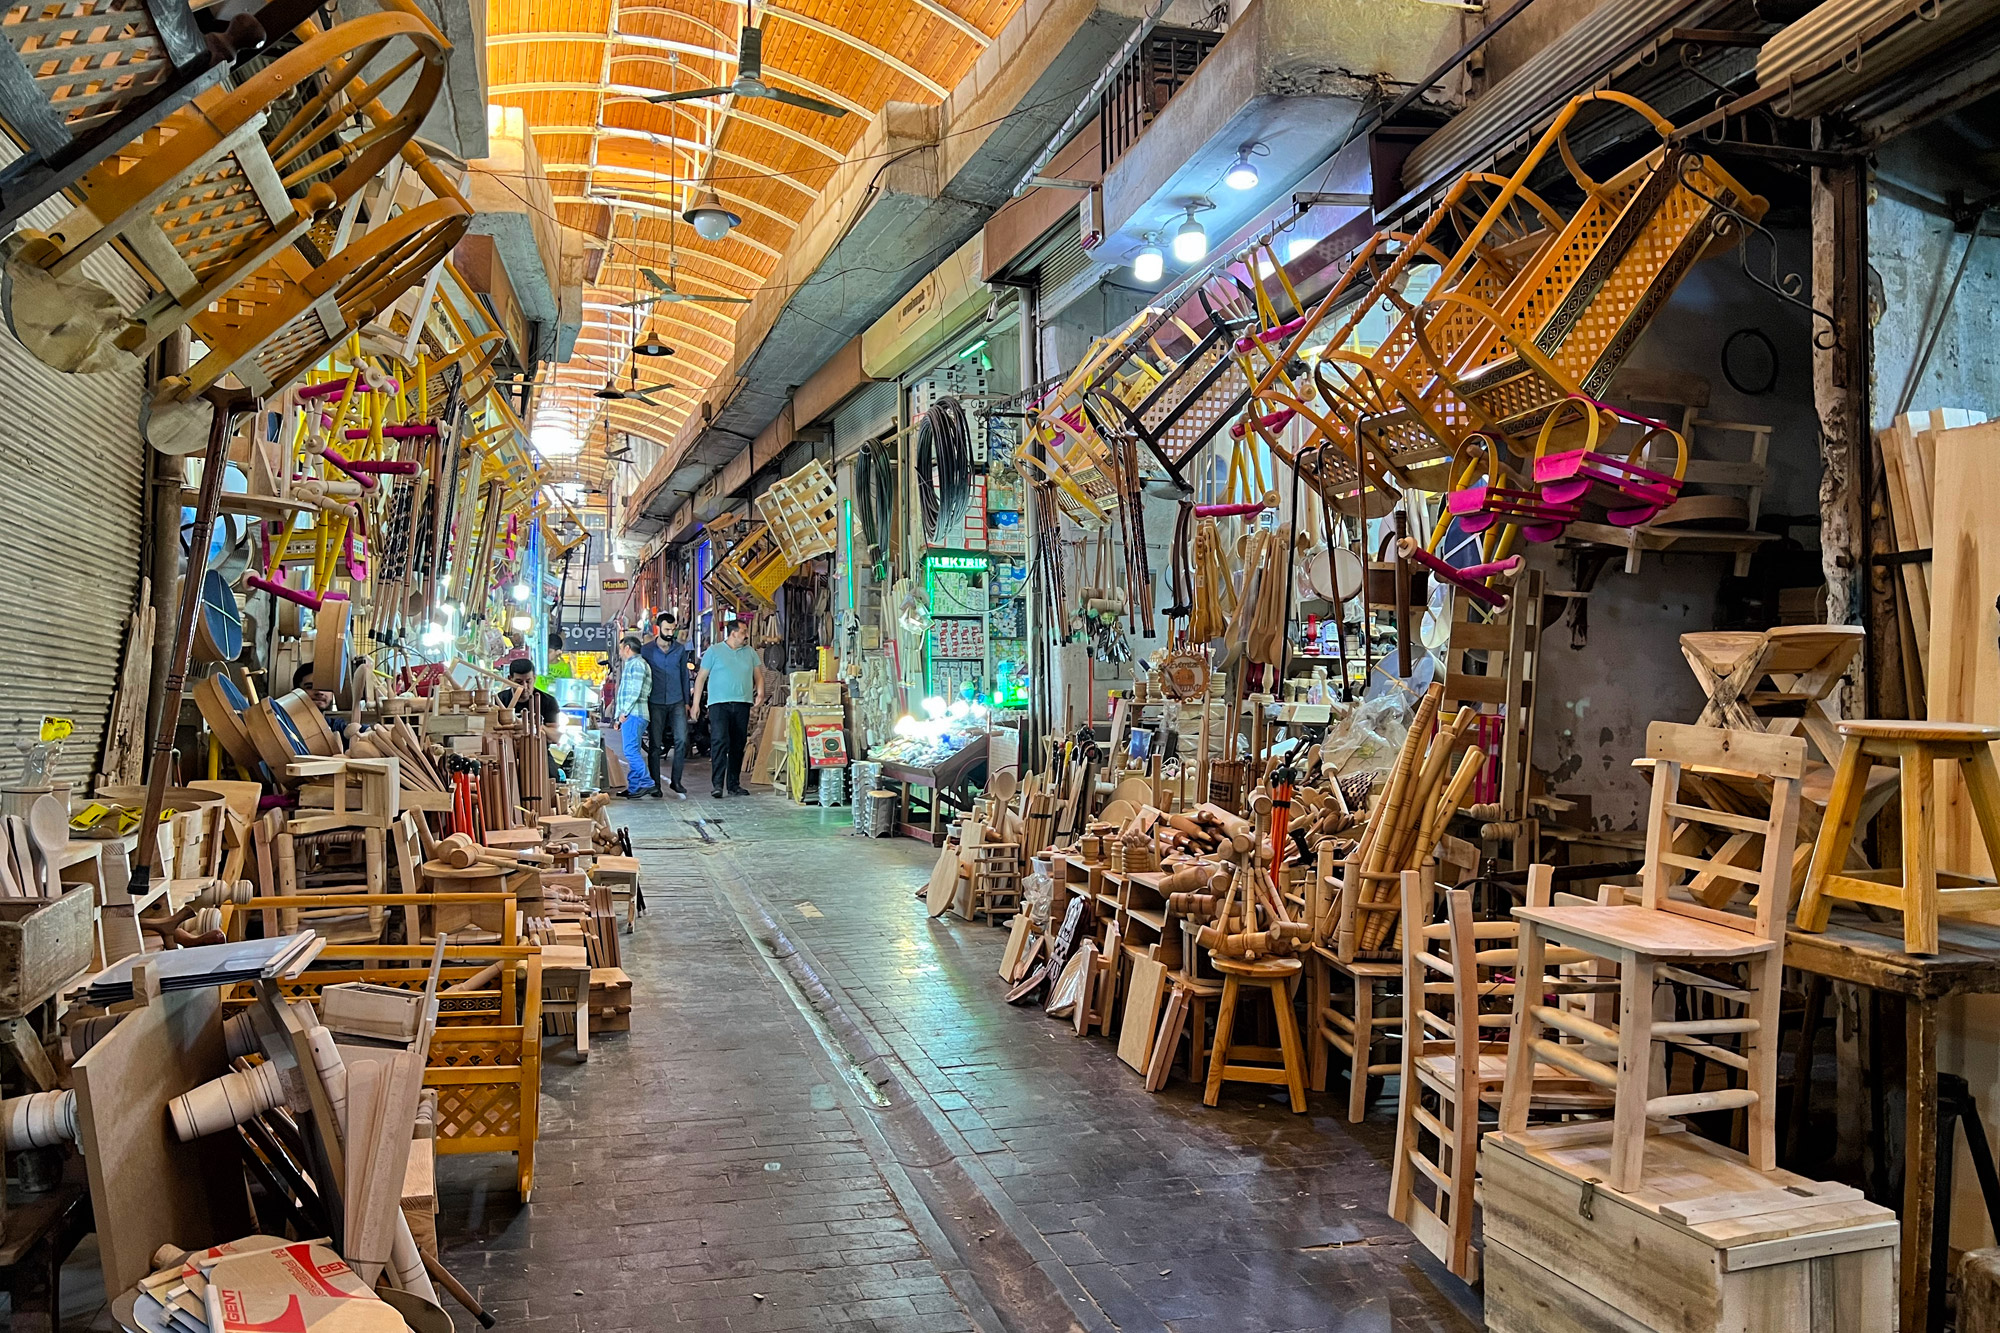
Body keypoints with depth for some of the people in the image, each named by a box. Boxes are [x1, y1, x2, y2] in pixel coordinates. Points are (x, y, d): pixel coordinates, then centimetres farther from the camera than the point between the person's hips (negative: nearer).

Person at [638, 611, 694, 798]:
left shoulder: (680, 649, 6)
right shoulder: (646, 650, 0)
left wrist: (686, 701, 9)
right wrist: (642, 703, 2)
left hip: (677, 702, 2)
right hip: (655, 704, -1)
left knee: (681, 740, -8)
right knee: (655, 745, 3)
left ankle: (675, 780, 4)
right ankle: (655, 784, 11)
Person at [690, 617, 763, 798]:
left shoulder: (750, 652, 15)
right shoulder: (714, 651, 3)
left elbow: (758, 674, 17)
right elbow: (701, 677, 4)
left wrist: (760, 691, -4)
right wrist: (696, 703, -1)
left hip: (743, 703, 4)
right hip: (719, 703, -4)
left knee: (738, 745, 6)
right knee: (719, 741, -15)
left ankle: (734, 785, 13)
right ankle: (717, 784, -16)